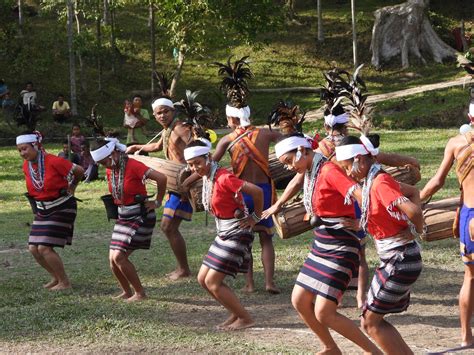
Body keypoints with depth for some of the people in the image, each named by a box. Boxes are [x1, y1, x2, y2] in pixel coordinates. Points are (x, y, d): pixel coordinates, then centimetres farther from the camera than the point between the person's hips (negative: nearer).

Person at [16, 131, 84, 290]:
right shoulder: (26, 166, 0)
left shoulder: (53, 162, -21)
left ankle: (64, 282, 2)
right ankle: (56, 277, 22)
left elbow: (79, 171, -9)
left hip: (62, 209, -7)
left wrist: (71, 188, 6)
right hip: (43, 210, 7)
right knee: (33, 248, 4)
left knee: (44, 248, -13)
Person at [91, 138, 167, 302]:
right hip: (123, 218, 8)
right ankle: (126, 292, 21)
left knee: (119, 256, -15)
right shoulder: (110, 171, 6)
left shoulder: (133, 166, -18)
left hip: (140, 217, -8)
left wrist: (157, 202, -16)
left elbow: (161, 178, -26)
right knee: (113, 258, 3)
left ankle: (140, 293, -4)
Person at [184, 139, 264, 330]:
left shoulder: (223, 178, -22)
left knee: (212, 282, -9)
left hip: (236, 234, -10)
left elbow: (256, 191, -27)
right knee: (203, 279, 11)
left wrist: (255, 217, -15)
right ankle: (236, 313, 21)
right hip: (223, 234, 10)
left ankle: (245, 318, 3)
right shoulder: (207, 177, 5)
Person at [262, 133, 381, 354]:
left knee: (324, 314, -10)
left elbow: (360, 194, -30)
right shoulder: (309, 172, 8)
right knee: (299, 302, 12)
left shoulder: (328, 170, -18)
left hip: (340, 249, -9)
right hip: (321, 245, 9)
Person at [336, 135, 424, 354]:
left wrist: (416, 231, -12)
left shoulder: (380, 183, -20)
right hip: (394, 260, 10)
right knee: (371, 320, 14)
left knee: (371, 321, -2)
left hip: (400, 261, -10)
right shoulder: (373, 181, 9)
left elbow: (413, 211, -31)